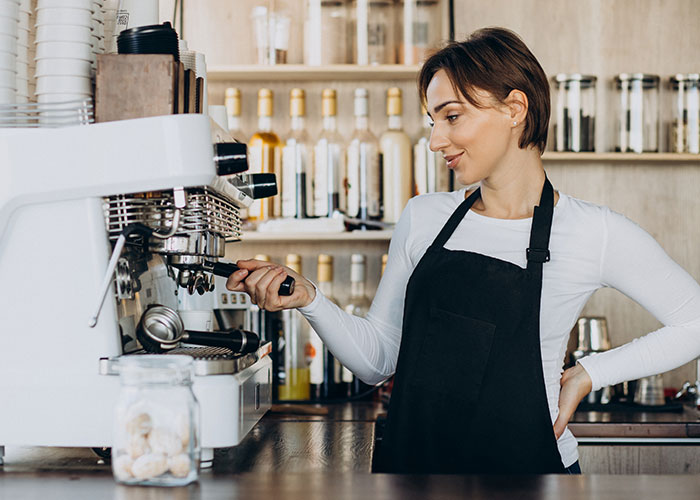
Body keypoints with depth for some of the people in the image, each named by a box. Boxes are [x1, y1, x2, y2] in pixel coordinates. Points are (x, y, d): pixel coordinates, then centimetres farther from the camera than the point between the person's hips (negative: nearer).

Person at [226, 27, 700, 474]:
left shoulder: (594, 232, -8)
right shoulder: (424, 218, 3)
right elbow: (377, 360, 6)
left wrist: (589, 374, -5)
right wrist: (309, 300, -9)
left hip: (526, 470, -3)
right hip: (410, 463, 3)